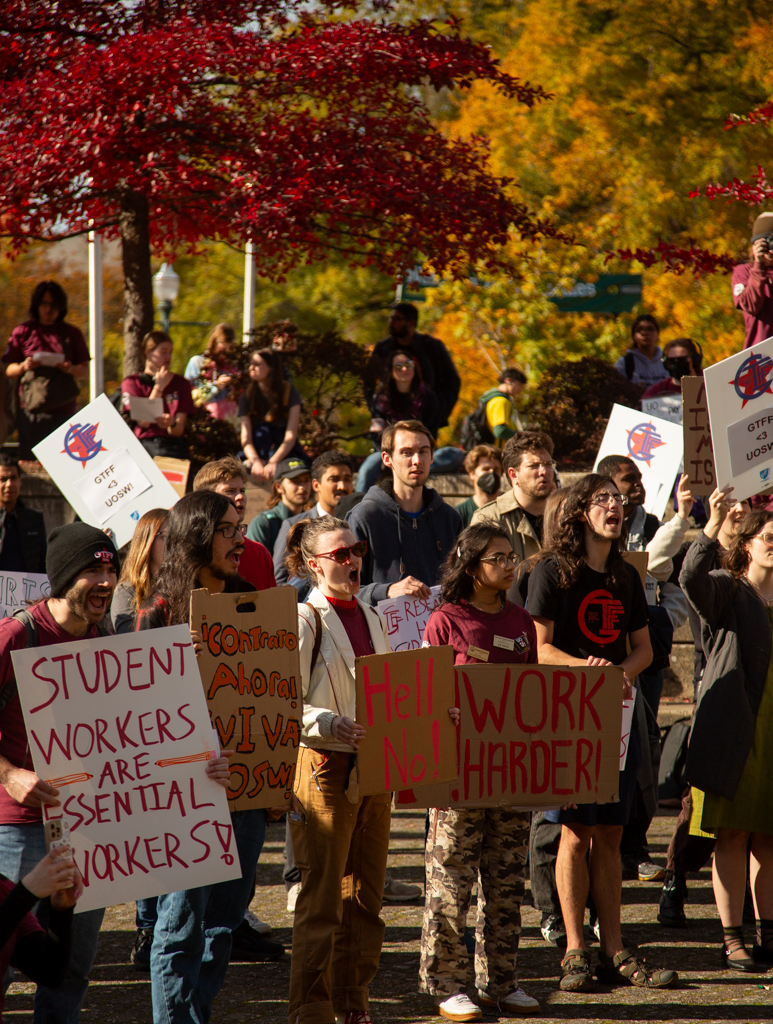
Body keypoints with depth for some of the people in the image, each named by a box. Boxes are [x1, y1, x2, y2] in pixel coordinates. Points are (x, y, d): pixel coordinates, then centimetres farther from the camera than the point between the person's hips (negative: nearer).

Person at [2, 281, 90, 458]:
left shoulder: (72, 334, 13)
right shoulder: (22, 332, 9)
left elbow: (85, 372, 12)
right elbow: (9, 371, 8)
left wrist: (71, 369, -10)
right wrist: (24, 367, -14)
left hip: (64, 410, 1)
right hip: (32, 409, -1)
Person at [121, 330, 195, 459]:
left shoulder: (180, 383, 18)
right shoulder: (131, 382, 12)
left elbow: (179, 430, 8)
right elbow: (144, 422, -3)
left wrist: (172, 424, -18)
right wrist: (159, 387, 0)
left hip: (173, 445, 1)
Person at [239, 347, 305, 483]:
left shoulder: (289, 393, -8)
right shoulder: (247, 397, -3)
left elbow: (291, 436, -19)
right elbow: (246, 438, -14)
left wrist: (273, 462, -36)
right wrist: (256, 461, -36)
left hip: (286, 451, -1)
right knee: (262, 429, -30)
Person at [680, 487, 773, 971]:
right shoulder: (727, 591, -2)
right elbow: (692, 578, -23)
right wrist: (711, 527, -34)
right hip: (733, 730, -4)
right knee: (733, 835, -3)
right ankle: (732, 938, 0)